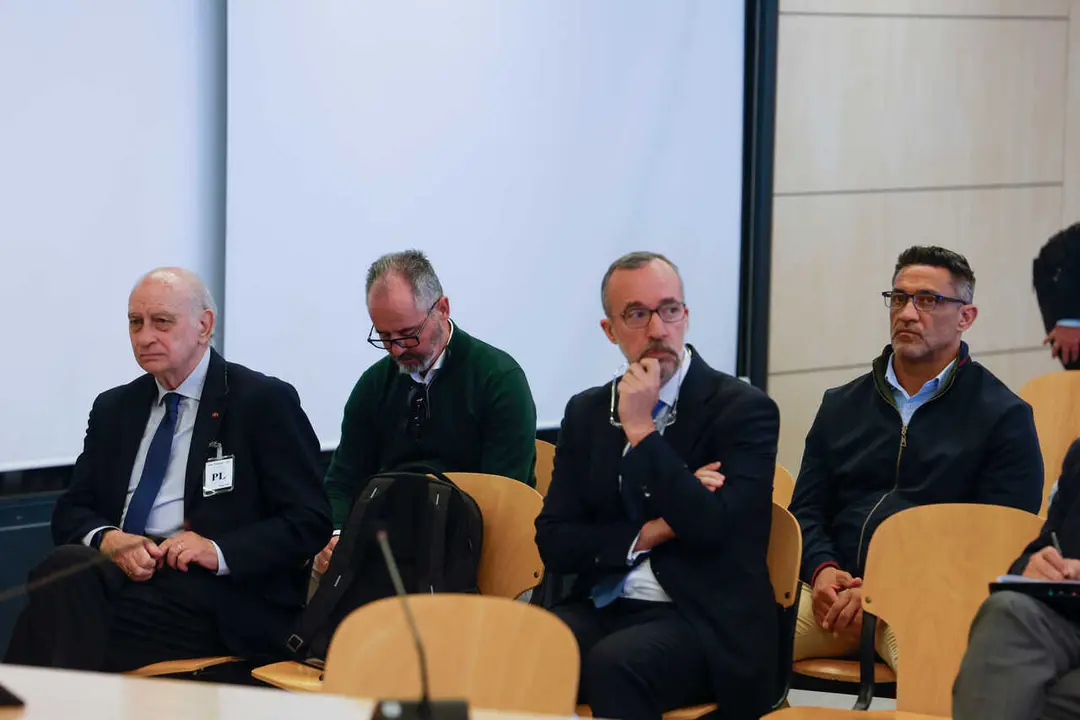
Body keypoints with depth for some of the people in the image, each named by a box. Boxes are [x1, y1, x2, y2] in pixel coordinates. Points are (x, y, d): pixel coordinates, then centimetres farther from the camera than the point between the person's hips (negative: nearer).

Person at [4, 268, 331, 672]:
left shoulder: (265, 402, 5)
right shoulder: (113, 408, 22)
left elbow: (309, 522, -1)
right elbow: (71, 512, 19)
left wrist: (220, 551, -15)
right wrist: (106, 539, -5)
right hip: (118, 573, 5)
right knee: (66, 566, -31)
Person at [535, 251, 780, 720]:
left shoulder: (745, 409, -1)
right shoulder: (585, 413, 13)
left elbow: (713, 528, -15)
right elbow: (553, 542, 8)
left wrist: (641, 430, -12)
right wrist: (650, 533, -6)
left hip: (701, 621, -4)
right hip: (601, 609, 4)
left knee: (615, 662, -36)